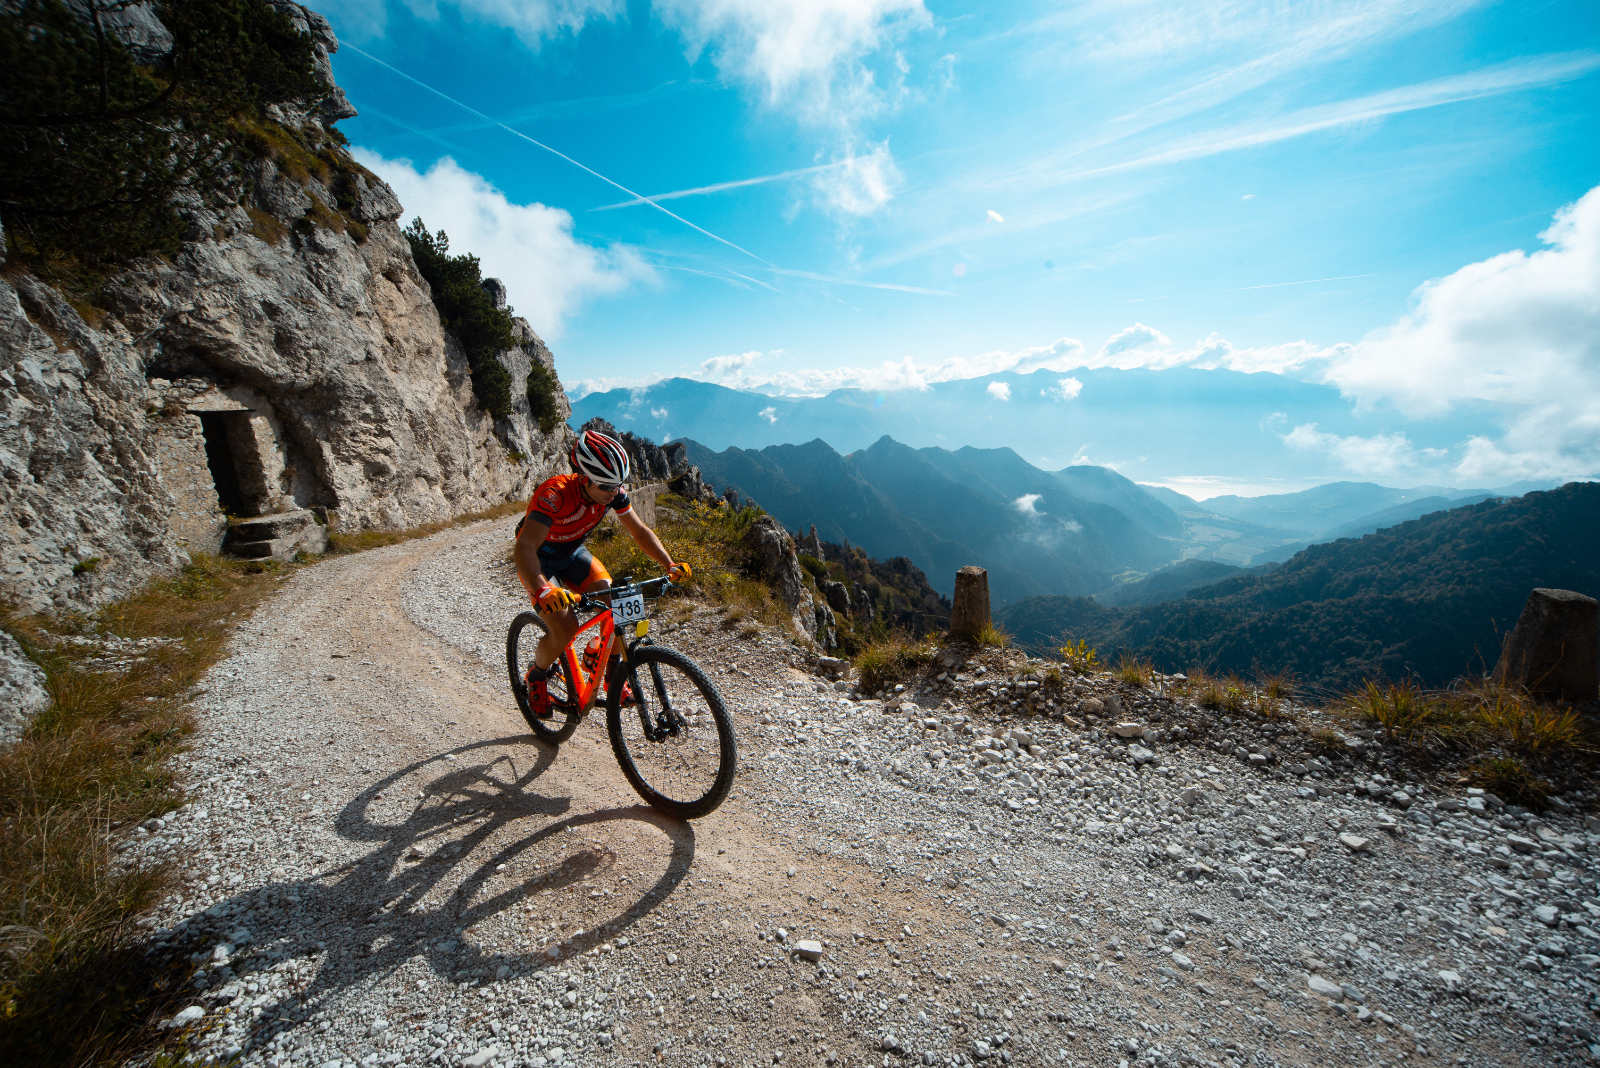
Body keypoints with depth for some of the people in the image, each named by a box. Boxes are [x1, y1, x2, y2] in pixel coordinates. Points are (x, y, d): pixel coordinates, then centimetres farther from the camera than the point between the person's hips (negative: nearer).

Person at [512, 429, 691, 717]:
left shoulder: (613, 491, -19)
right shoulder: (555, 494, -36)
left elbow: (640, 532, -11)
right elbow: (524, 547, -44)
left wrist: (671, 565, -25)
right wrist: (542, 590, -61)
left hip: (573, 553, 5)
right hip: (540, 559, -4)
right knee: (565, 626, -22)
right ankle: (536, 676, 9)